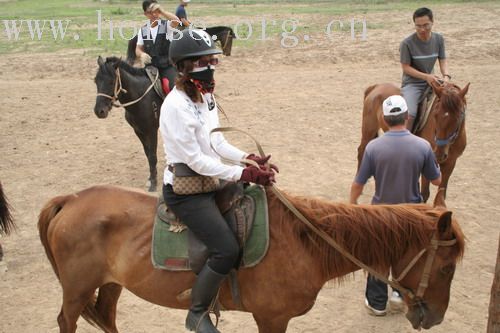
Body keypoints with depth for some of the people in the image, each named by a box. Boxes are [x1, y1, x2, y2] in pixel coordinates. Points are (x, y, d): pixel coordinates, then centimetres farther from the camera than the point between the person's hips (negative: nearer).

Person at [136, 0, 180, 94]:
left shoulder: (167, 25, -2)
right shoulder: (143, 30, 8)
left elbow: (176, 21, -25)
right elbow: (138, 49, 10)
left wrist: (161, 11, -27)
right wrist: (142, 54, -12)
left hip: (167, 66, -4)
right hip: (150, 67, 4)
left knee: (172, 87, -25)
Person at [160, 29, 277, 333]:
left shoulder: (206, 96, 5)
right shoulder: (176, 106, -22)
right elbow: (195, 160, -23)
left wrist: (250, 159, -5)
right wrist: (243, 174, -23)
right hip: (185, 191, -10)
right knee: (227, 250, -20)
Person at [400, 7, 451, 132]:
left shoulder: (439, 39, -1)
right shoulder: (407, 43, -16)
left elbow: (443, 60, 5)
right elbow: (406, 67, -10)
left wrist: (446, 76, -15)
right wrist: (426, 76, -20)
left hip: (431, 81, 6)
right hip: (412, 83, -5)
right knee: (409, 115, -28)